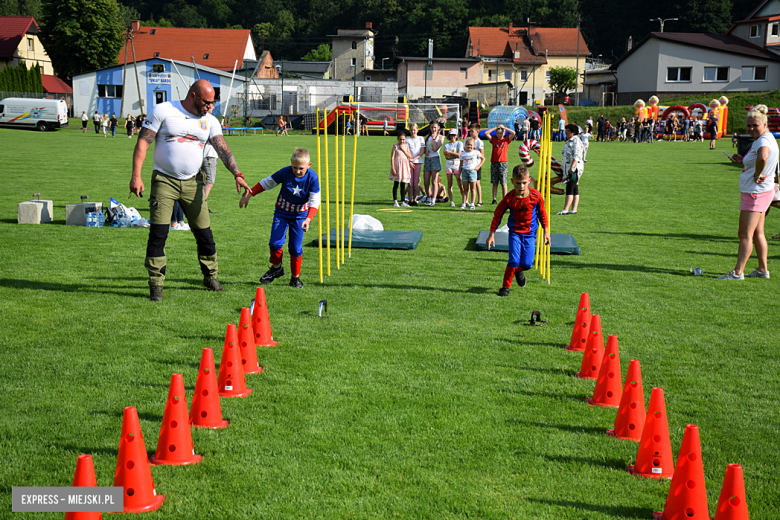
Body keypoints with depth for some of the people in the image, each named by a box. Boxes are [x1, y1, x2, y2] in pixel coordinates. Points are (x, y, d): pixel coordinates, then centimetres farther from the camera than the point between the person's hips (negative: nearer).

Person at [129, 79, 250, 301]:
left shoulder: (209, 121, 7)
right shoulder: (163, 111, -5)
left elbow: (223, 149, -1)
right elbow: (142, 142, -6)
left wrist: (237, 175, -17)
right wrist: (136, 175, -16)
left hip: (192, 183, 4)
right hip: (164, 181, -4)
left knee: (204, 232, 6)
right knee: (158, 232, -10)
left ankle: (210, 276, 26)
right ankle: (156, 284, -1)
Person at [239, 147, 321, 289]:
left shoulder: (312, 178, -19)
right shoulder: (285, 172, -17)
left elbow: (314, 201, -18)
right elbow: (266, 183, -4)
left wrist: (308, 219, -32)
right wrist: (249, 194, -3)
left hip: (300, 215, -1)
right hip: (282, 212, 1)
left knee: (295, 247, -4)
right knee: (275, 242, -9)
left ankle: (295, 277, 14)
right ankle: (276, 268, 19)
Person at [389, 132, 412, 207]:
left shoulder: (406, 147, 11)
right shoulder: (395, 146, -1)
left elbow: (410, 156, 1)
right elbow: (392, 157, -5)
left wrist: (403, 149, -7)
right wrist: (393, 168, -12)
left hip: (405, 167, 4)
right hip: (397, 166, -4)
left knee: (403, 185, 6)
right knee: (396, 184, -2)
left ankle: (403, 201, 10)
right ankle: (395, 201, 1)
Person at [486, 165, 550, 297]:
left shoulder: (536, 196, -11)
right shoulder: (509, 198, -13)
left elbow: (542, 213, 5)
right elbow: (497, 215, -2)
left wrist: (546, 232, 8)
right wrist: (491, 235, 0)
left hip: (530, 233, 1)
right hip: (515, 232, -1)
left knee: (527, 263, -4)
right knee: (514, 261, -14)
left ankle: (519, 271, 34)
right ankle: (505, 287, 5)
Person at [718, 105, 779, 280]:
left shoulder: (764, 140, -20)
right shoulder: (762, 139, 12)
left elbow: (763, 157, -44)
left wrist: (757, 175, -29)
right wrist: (744, 160, 12)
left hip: (756, 192, -11)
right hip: (757, 192, 11)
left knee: (745, 234, -8)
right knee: (757, 233, 16)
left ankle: (738, 272, -7)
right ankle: (762, 269, 22)